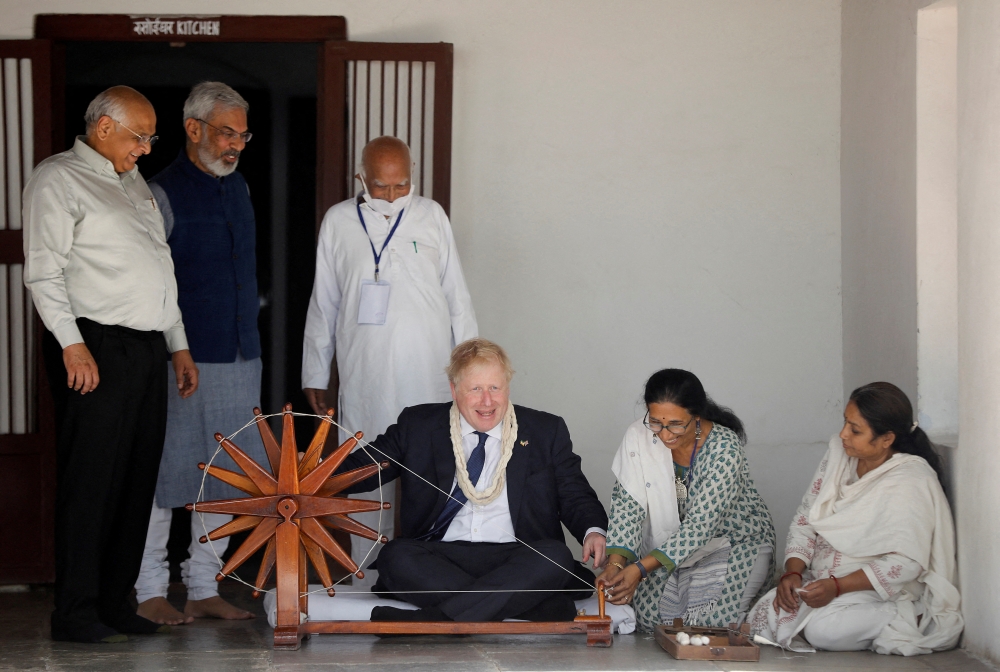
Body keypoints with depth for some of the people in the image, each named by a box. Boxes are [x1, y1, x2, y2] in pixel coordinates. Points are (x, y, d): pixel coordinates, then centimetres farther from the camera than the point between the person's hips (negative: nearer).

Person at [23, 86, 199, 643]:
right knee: (92, 478, -7)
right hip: (96, 348, -8)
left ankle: (115, 603, 14)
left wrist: (179, 345, 21)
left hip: (148, 347, 8)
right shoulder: (59, 179, -2)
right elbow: (44, 269, -9)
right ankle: (76, 613, -3)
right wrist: (72, 344, -17)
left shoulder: (135, 184, 23)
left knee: (138, 478, 7)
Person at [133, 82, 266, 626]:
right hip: (182, 361, -7)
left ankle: (204, 589, 16)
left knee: (224, 478, 8)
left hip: (237, 359, 7)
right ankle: (148, 591, 8)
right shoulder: (162, 193, -7)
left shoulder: (237, 187, 15)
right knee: (165, 475, -2)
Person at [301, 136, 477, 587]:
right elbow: (323, 304, 12)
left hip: (428, 378, 0)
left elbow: (457, 296, 11)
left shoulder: (431, 216, 8)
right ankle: (367, 585, 7)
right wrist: (315, 375, 12)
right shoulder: (338, 221, 7)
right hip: (363, 377, 0)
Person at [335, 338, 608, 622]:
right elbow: (363, 468, 11)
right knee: (395, 557, -31)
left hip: (514, 559, 0)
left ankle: (433, 620, -41)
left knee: (556, 557, -32)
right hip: (440, 554, 0)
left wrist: (593, 532, -10)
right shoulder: (417, 426, 13)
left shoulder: (547, 431, 13)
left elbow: (575, 495, 13)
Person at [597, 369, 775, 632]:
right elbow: (628, 505, -12)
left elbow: (700, 524, -29)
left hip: (735, 543, -3)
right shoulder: (638, 438, -14)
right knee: (649, 615, -16)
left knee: (713, 622, -22)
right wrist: (616, 563, -30)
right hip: (674, 546, 3)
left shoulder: (725, 448, -25)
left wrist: (641, 568, -37)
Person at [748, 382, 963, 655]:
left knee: (824, 629, -33)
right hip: (823, 581, 8)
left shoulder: (911, 482, -17)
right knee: (764, 617, -13)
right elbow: (805, 520, 6)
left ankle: (904, 621, -7)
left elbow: (906, 563, -23)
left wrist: (837, 587, -26)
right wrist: (792, 572, -10)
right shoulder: (839, 454, 4)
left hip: (883, 591, -8)